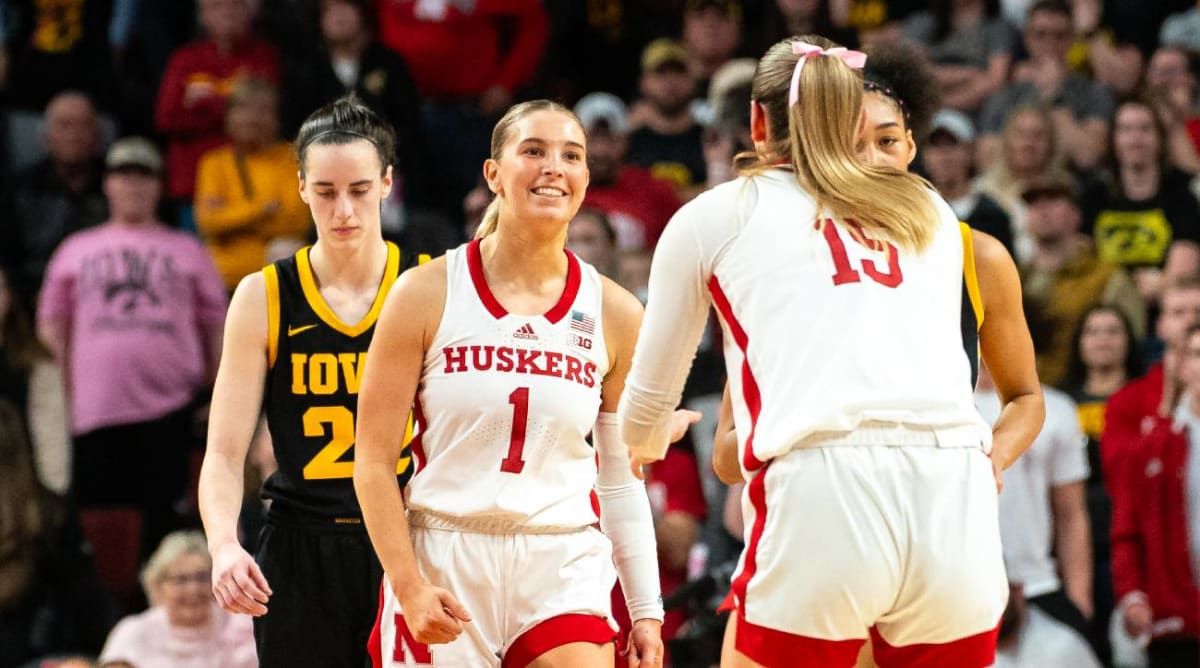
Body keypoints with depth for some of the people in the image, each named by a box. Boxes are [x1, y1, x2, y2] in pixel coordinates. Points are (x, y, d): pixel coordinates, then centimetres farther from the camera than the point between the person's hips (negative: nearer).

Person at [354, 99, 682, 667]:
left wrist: (646, 611, 7)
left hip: (564, 575, 1)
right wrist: (409, 586, -12)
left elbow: (621, 480, 12)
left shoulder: (614, 314, 5)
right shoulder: (426, 295, -2)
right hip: (440, 568, -1)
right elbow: (374, 461, -2)